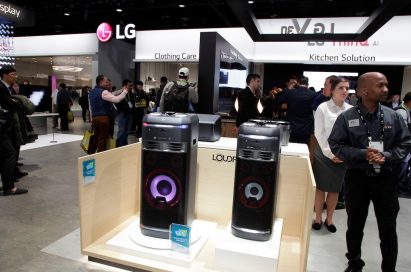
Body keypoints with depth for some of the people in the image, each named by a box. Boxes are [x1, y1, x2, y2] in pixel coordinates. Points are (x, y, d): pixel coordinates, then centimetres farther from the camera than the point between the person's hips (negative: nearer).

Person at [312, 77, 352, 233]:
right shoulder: (323, 108, -5)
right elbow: (319, 134, -7)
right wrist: (330, 153, -11)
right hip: (324, 153, -2)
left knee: (335, 189, 10)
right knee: (321, 187, 6)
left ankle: (329, 219, 25)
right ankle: (318, 218, 20)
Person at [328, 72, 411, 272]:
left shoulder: (393, 116, -1)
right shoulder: (346, 117, -6)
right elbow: (335, 144, -8)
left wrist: (387, 156, -16)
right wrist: (362, 154, -20)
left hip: (386, 179, 1)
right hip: (357, 178, -1)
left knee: (388, 229, 11)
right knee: (355, 226, 15)